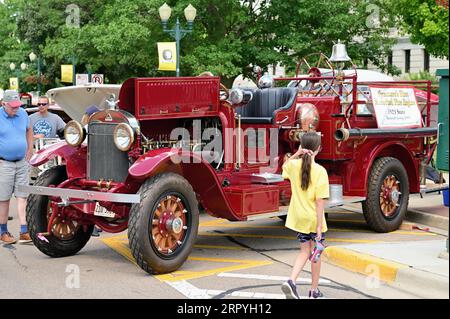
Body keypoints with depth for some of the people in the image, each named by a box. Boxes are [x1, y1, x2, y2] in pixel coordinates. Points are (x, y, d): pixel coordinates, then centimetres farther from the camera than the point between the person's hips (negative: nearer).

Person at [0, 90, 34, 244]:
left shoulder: (22, 113, 6)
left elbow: (29, 130, 24)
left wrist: (30, 149, 15)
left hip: (22, 162, 4)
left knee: (22, 197, 1)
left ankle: (24, 232, 1)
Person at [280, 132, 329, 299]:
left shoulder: (294, 165, -6)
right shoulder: (320, 171, -17)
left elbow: (284, 167, 22)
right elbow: (320, 201, -18)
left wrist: (296, 154, 6)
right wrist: (319, 224, -15)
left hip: (298, 218, 4)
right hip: (314, 218, -4)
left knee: (305, 251, 17)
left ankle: (291, 281, -2)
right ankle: (314, 290, 23)